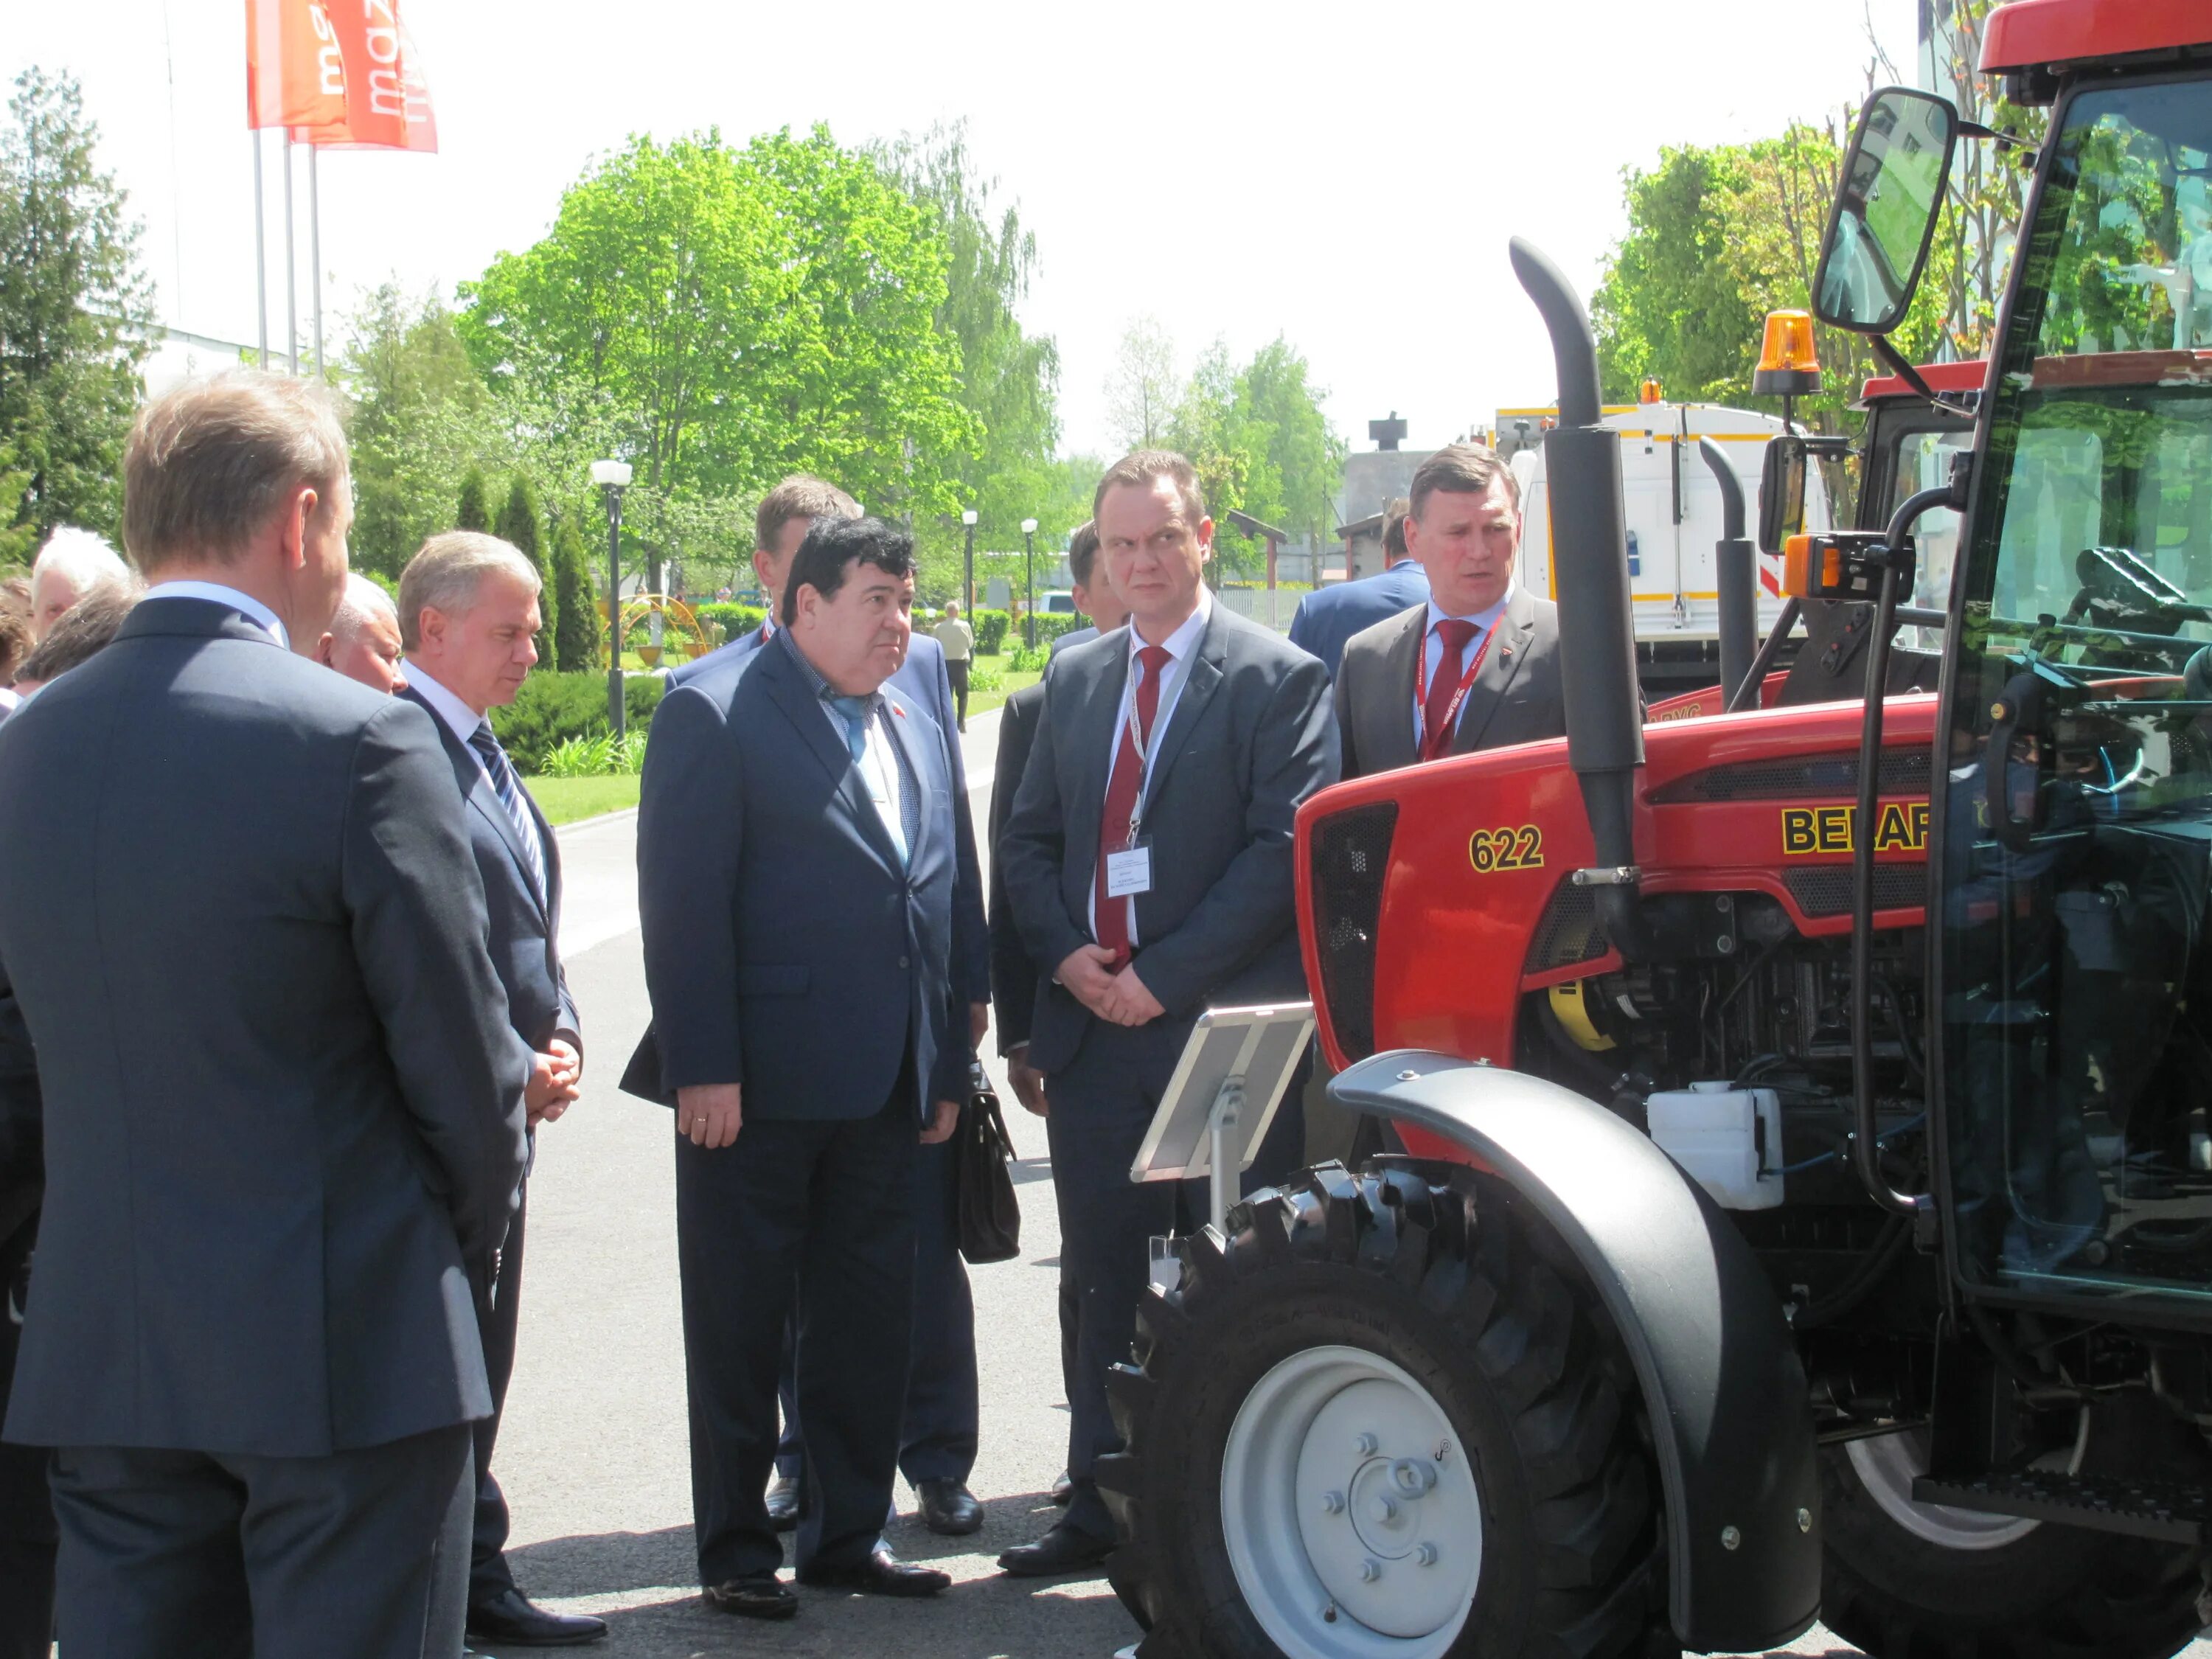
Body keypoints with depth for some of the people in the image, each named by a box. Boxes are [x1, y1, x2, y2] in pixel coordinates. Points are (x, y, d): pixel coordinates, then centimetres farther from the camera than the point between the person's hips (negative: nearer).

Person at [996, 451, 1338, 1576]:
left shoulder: (1276, 678, -3)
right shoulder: (1073, 680, 15)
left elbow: (1284, 849, -10)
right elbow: (1029, 838, 17)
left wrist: (1165, 975, -14)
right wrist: (1066, 954, -2)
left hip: (1221, 1024, -5)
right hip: (1093, 1023, 5)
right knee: (1107, 1282, 10)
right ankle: (1100, 1509, 17)